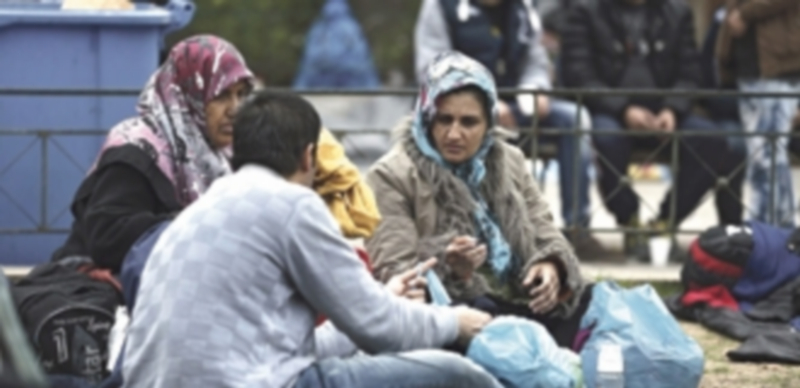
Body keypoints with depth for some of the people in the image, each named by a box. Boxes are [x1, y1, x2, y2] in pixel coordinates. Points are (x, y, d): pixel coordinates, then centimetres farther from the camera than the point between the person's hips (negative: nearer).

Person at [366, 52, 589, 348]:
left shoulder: (509, 163, 18)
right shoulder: (392, 177, 0)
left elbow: (545, 234, 18)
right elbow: (393, 274, -8)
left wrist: (551, 266, -7)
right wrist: (450, 270, -29)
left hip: (520, 303, 6)